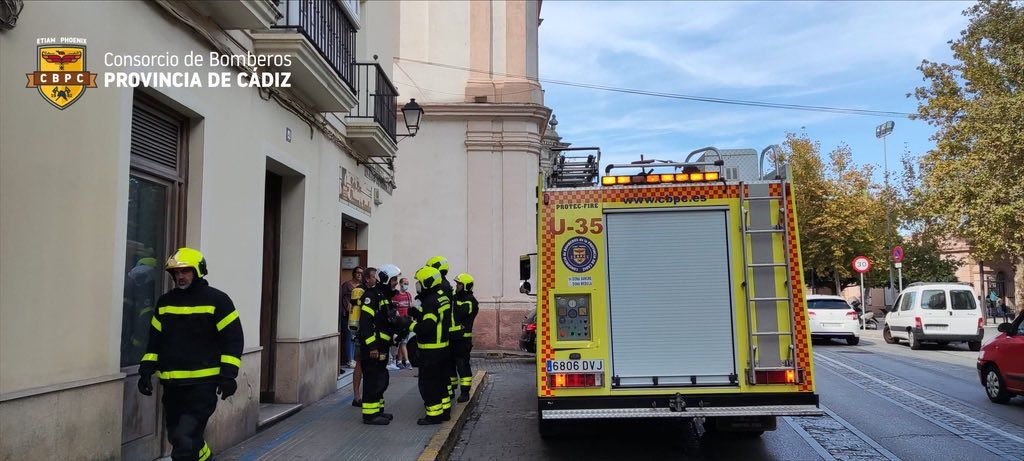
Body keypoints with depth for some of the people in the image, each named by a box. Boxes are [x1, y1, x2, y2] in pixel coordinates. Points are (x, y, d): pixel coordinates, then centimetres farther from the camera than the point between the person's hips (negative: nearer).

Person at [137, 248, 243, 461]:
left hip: (203, 384, -6)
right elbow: (155, 340, 19)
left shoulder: (217, 300, -4)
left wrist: (228, 375, -12)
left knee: (185, 439, -15)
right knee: (177, 437, 15)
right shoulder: (165, 302, 12)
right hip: (172, 385, 6)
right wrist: (146, 370, 9)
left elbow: (233, 339, -5)